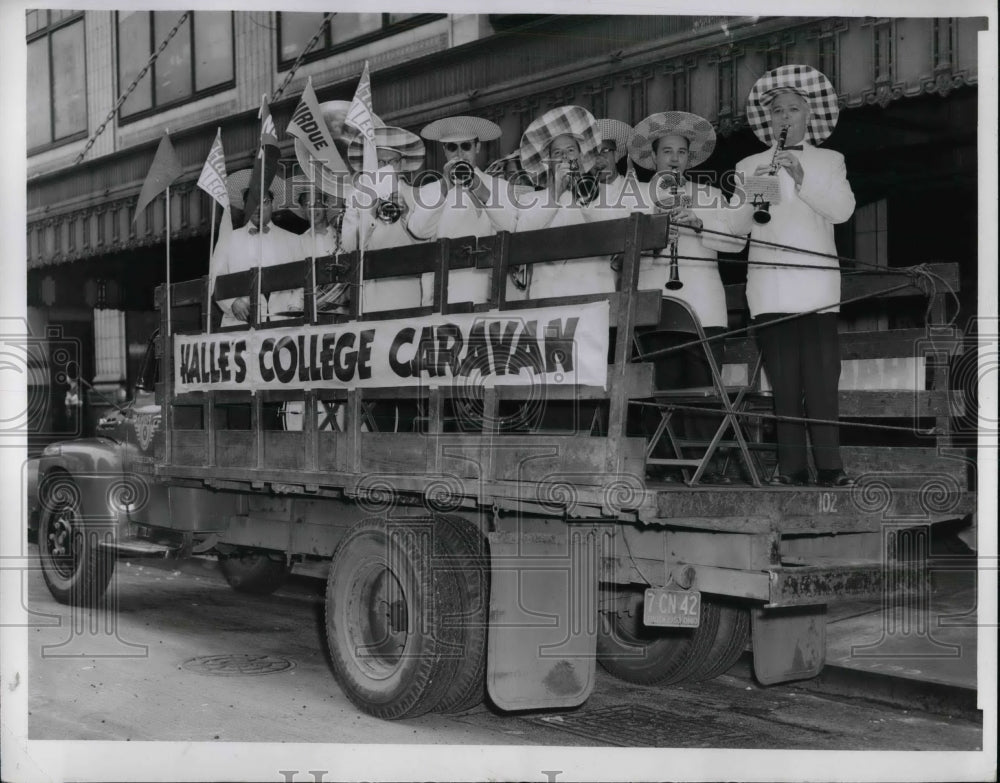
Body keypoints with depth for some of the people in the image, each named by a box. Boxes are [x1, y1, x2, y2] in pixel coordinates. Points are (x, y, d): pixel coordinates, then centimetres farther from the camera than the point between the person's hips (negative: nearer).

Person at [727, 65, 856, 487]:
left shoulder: (829, 161, 16)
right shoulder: (749, 166, 18)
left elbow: (843, 209, -1)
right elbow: (736, 226, 8)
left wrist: (801, 178, -13)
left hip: (816, 284, -1)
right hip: (768, 286, 1)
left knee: (821, 377, -10)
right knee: (783, 381, -4)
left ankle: (829, 468, -10)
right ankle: (792, 468, -4)